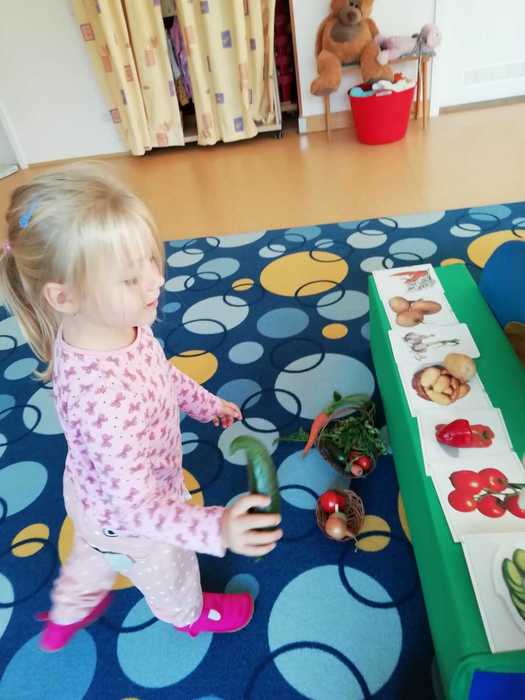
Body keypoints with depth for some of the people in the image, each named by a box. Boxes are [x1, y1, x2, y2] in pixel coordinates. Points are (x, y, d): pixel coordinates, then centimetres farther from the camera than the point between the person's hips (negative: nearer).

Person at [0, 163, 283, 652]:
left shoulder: (112, 326, -21)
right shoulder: (101, 396, -48)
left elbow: (159, 372, -1)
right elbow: (137, 507, -40)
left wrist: (206, 404, 10)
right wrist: (215, 528, -48)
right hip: (126, 520, -7)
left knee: (96, 552, 38)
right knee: (168, 572, 29)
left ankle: (69, 611, 71)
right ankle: (190, 614, 65)